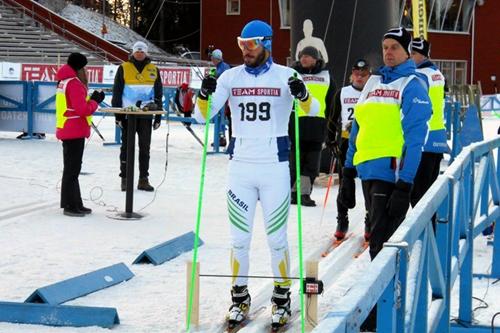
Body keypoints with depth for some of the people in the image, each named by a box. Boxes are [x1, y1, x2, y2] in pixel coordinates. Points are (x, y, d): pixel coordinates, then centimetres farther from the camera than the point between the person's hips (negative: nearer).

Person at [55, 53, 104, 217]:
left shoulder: (64, 81, 14)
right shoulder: (75, 83, -17)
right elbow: (82, 109, -21)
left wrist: (92, 99, 5)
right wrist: (95, 101, -5)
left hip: (66, 130, 10)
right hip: (75, 132, -10)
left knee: (72, 167, 16)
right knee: (73, 168, -5)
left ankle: (74, 203, 24)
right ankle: (70, 205, -1)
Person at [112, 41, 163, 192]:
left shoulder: (153, 70, 9)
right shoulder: (124, 68, 2)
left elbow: (158, 94, 12)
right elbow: (117, 92, 2)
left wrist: (158, 115, 8)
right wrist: (117, 113, -3)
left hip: (146, 115, 2)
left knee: (145, 147, 5)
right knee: (126, 147, 4)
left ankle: (144, 179, 10)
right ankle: (125, 178, 10)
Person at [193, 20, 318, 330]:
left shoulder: (285, 75, -3)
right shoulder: (231, 77, 3)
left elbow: (313, 110, -12)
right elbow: (203, 116, -1)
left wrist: (303, 95, -33)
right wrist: (205, 94, -21)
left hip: (275, 166, -2)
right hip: (240, 165, 2)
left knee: (277, 238, 4)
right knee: (239, 238, 7)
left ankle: (282, 298, 18)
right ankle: (240, 298, 20)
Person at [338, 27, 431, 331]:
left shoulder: (413, 85, -5)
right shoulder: (373, 83, 17)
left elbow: (415, 138, -12)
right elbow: (358, 129, 20)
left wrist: (405, 185, -19)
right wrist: (348, 174, 17)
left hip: (392, 173, -7)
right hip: (368, 172, 7)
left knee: (382, 243, -10)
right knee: (380, 238, 15)